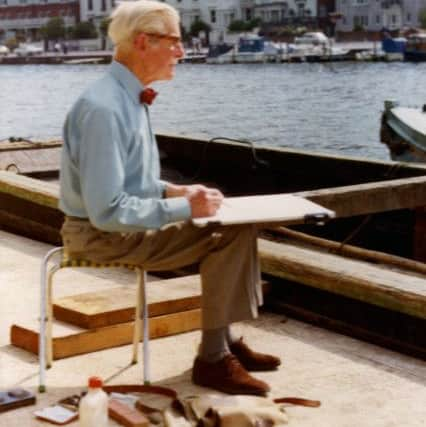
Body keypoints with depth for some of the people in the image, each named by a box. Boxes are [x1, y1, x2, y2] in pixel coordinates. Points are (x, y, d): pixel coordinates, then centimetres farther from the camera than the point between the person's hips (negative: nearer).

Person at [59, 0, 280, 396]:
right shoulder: (104, 108, -25)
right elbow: (107, 211, -28)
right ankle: (212, 359, -5)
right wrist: (183, 207, -22)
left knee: (238, 228, 4)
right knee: (226, 239, -17)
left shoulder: (129, 97, 7)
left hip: (127, 224, 10)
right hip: (102, 235, -10)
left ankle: (225, 340, 12)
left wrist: (175, 191, 2)